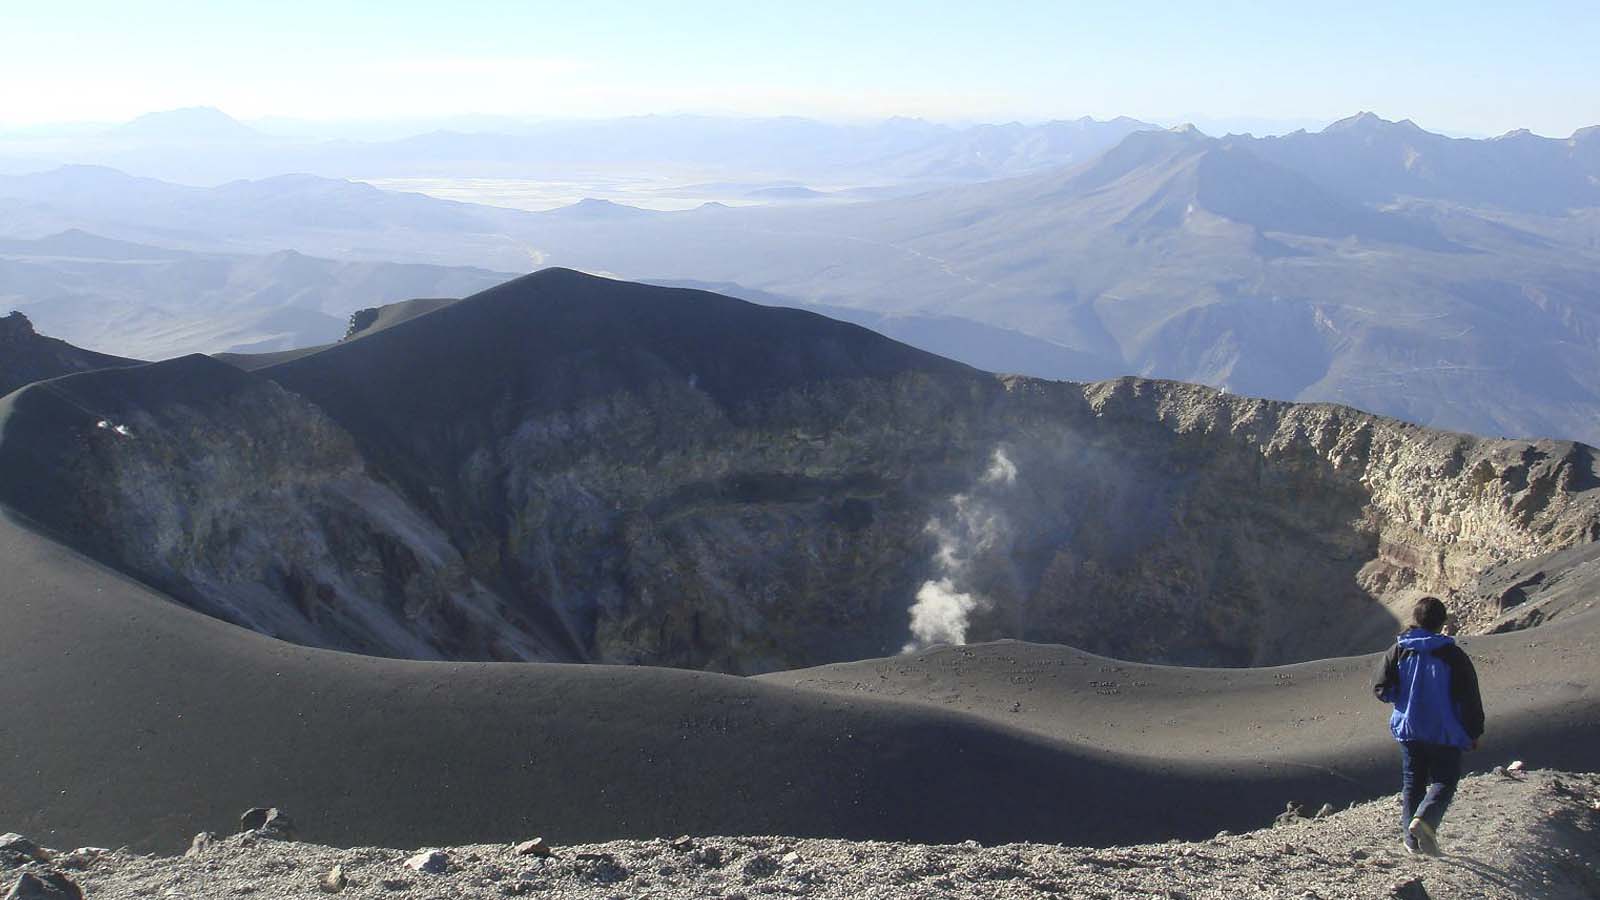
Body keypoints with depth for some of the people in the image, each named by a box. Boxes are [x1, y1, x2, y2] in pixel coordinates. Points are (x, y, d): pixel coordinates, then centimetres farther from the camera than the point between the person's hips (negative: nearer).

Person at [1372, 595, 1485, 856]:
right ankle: (1424, 819, -17)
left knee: (1412, 783, 13)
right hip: (1445, 732, -2)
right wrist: (1474, 732, 3)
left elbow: (1381, 689, -6)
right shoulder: (1453, 655, -9)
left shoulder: (1398, 651, -4)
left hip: (1408, 729, 3)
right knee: (1444, 781, 8)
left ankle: (1412, 839, 12)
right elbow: (1470, 698, -7)